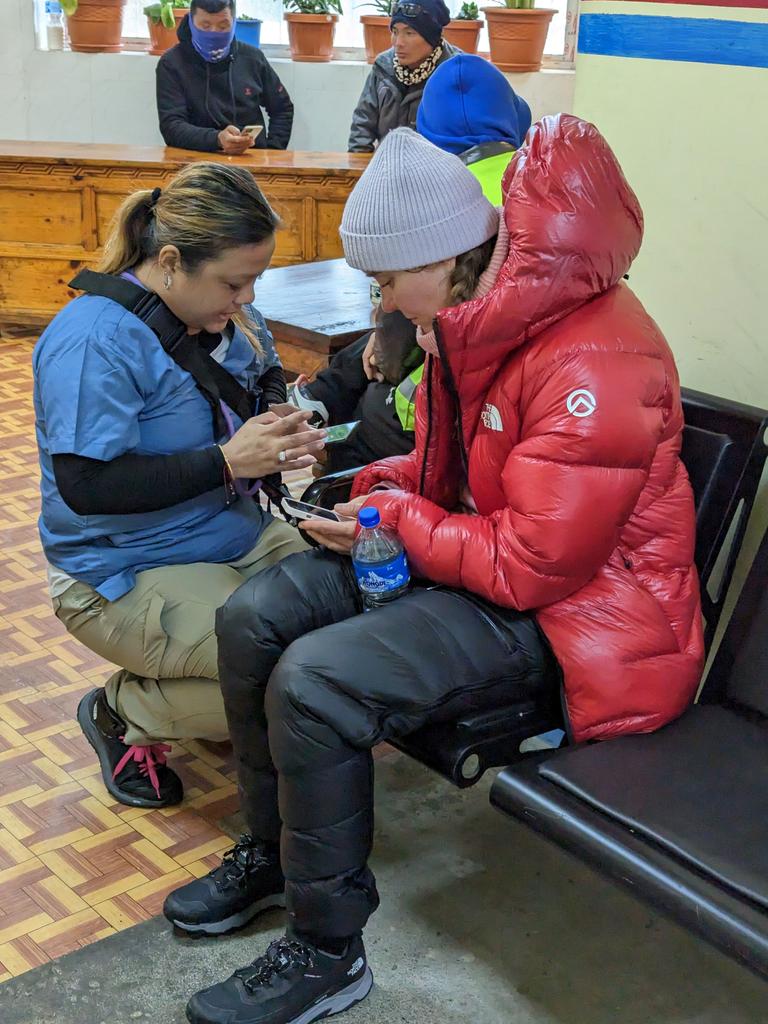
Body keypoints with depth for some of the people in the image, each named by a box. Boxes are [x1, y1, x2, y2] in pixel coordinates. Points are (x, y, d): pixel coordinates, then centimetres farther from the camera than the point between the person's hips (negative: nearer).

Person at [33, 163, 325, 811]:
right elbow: (85, 486, -26)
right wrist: (228, 460, -26)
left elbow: (266, 385, 21)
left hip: (239, 538, 9)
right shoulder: (97, 338, -21)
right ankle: (124, 714, 3)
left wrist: (286, 431, -5)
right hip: (127, 577, -8)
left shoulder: (225, 315, 4)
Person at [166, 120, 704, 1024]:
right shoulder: (472, 319, 0)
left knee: (315, 683, -24)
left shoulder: (592, 366, -29)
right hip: (477, 542, 9)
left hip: (571, 604, -9)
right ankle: (271, 851, 20)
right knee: (253, 617, -1)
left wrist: (393, 524, -14)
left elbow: (534, 566, -27)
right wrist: (378, 489, -1)